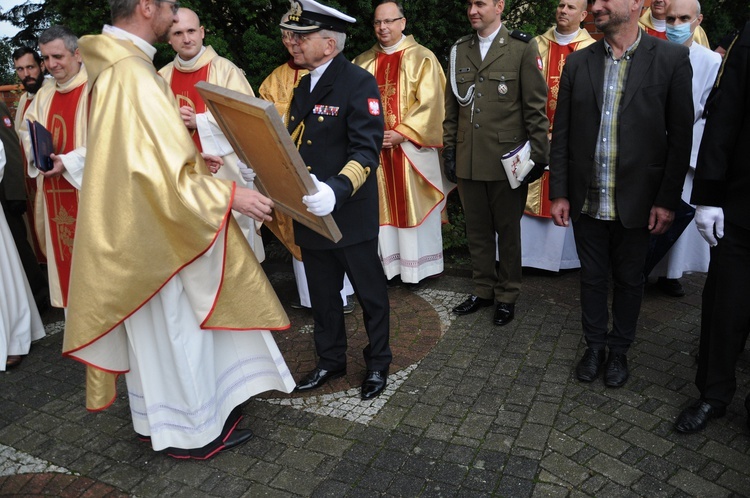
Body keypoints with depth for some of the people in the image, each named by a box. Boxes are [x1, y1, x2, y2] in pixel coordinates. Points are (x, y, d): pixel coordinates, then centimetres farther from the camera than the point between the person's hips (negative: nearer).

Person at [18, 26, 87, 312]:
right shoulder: (44, 94, 15)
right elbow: (27, 130, 22)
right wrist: (37, 155, 1)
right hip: (55, 190, 7)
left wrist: (67, 162, -21)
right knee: (63, 253, 12)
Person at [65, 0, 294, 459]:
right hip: (156, 228, -10)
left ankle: (161, 416, 38)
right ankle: (194, 430, 24)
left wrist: (193, 161, 16)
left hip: (141, 221, 10)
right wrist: (228, 194, -23)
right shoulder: (134, 76, -23)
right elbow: (164, 172, -27)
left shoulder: (113, 68, 8)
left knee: (160, 326, 20)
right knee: (177, 325, 5)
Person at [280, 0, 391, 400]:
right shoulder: (303, 86, 12)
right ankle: (330, 361, 36)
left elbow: (366, 151, -22)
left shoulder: (359, 83, -13)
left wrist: (336, 191, -38)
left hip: (351, 214, -7)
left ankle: (378, 363, 31)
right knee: (322, 295, 18)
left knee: (370, 292, 11)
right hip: (309, 213, 8)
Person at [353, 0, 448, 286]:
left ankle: (417, 267, 15)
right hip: (375, 149, 4)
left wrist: (401, 134, -16)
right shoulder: (362, 62, 11)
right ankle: (388, 264, 17)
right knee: (383, 207, 7)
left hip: (412, 149, -3)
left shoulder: (422, 58, 0)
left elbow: (428, 104, -9)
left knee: (413, 206, 3)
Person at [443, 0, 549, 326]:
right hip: (468, 161, 4)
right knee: (477, 230, 14)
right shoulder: (459, 51, 10)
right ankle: (483, 289, 29)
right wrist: (449, 150, 9)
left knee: (508, 231, 8)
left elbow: (536, 107, -4)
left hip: (507, 161, -4)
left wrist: (537, 155, -7)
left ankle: (507, 295, 23)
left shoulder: (523, 48, -3)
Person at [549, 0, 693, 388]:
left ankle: (619, 349, 34)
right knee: (592, 277, 14)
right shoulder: (577, 63, 2)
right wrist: (558, 193, 0)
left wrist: (667, 199, -8)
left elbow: (680, 136, -5)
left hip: (636, 201, -2)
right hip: (586, 200, 2)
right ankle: (594, 345, 34)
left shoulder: (671, 59, -5)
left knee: (628, 280, 14)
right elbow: (561, 134, 3)